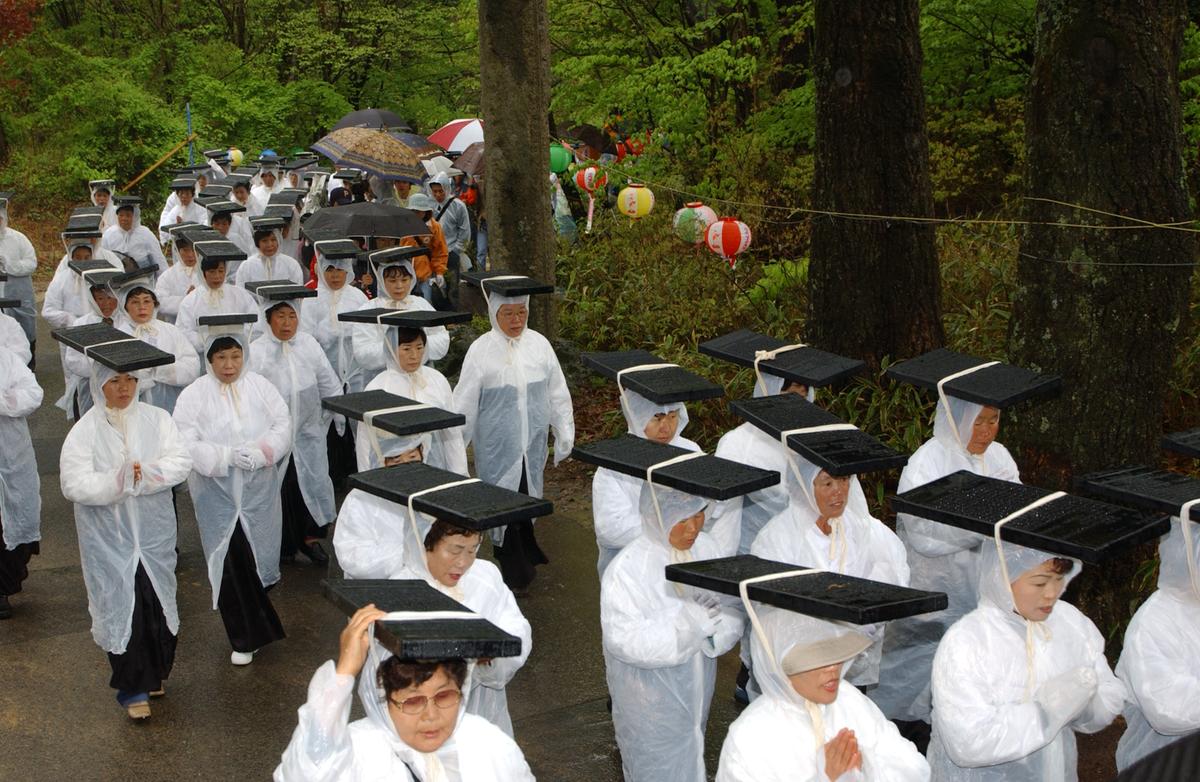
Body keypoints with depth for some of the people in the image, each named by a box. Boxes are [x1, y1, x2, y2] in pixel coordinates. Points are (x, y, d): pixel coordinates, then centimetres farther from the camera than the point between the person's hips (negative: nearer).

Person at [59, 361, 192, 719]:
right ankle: (133, 689, 14)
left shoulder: (157, 419, -2)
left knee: (157, 602, 12)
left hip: (153, 531, 2)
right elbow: (74, 485, -16)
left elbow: (181, 462, -10)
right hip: (108, 537, -2)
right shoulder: (84, 432, -8)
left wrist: (144, 474, -23)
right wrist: (119, 480, -25)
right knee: (121, 607, 1)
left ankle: (154, 672, 34)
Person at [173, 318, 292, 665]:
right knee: (231, 562, -2)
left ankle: (254, 628, 37)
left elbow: (283, 426, 0)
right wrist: (227, 456, -23)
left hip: (260, 490, 2)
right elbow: (186, 445, -10)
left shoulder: (260, 386, 3)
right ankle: (244, 638, 10)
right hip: (217, 495, -2)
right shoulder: (193, 396, -3)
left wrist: (261, 451, -19)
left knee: (257, 556, 11)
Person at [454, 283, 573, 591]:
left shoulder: (539, 344, -2)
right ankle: (515, 572, 19)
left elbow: (558, 394, 6)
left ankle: (524, 551, 38)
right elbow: (465, 404, -4)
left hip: (532, 443, 3)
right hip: (497, 446, -3)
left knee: (528, 498, 15)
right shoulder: (481, 350, -10)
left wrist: (564, 433, 7)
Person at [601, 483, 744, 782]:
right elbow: (622, 639, -27)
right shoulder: (627, 568, -24)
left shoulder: (706, 548, -8)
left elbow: (733, 613, -5)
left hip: (696, 690, 5)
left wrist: (714, 624, -29)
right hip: (650, 703, -5)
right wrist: (683, 625, -36)